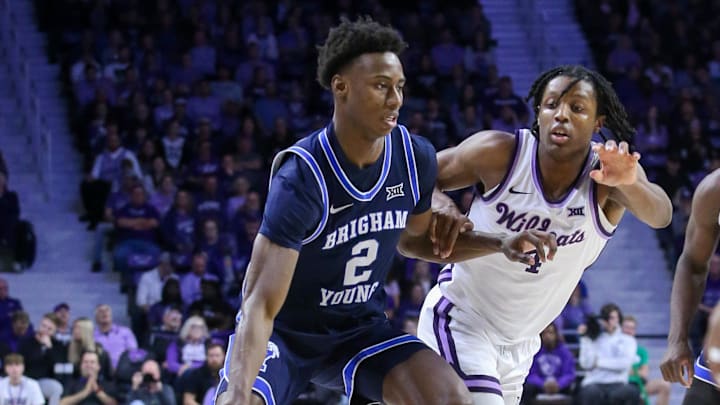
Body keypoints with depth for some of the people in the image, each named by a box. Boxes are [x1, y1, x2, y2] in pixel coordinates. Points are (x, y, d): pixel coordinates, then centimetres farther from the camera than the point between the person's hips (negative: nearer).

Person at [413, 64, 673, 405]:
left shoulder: (607, 173, -16)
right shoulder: (500, 153, -18)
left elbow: (659, 215, -36)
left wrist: (628, 184, -58)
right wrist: (441, 206, -28)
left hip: (518, 345, 4)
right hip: (461, 322, -4)